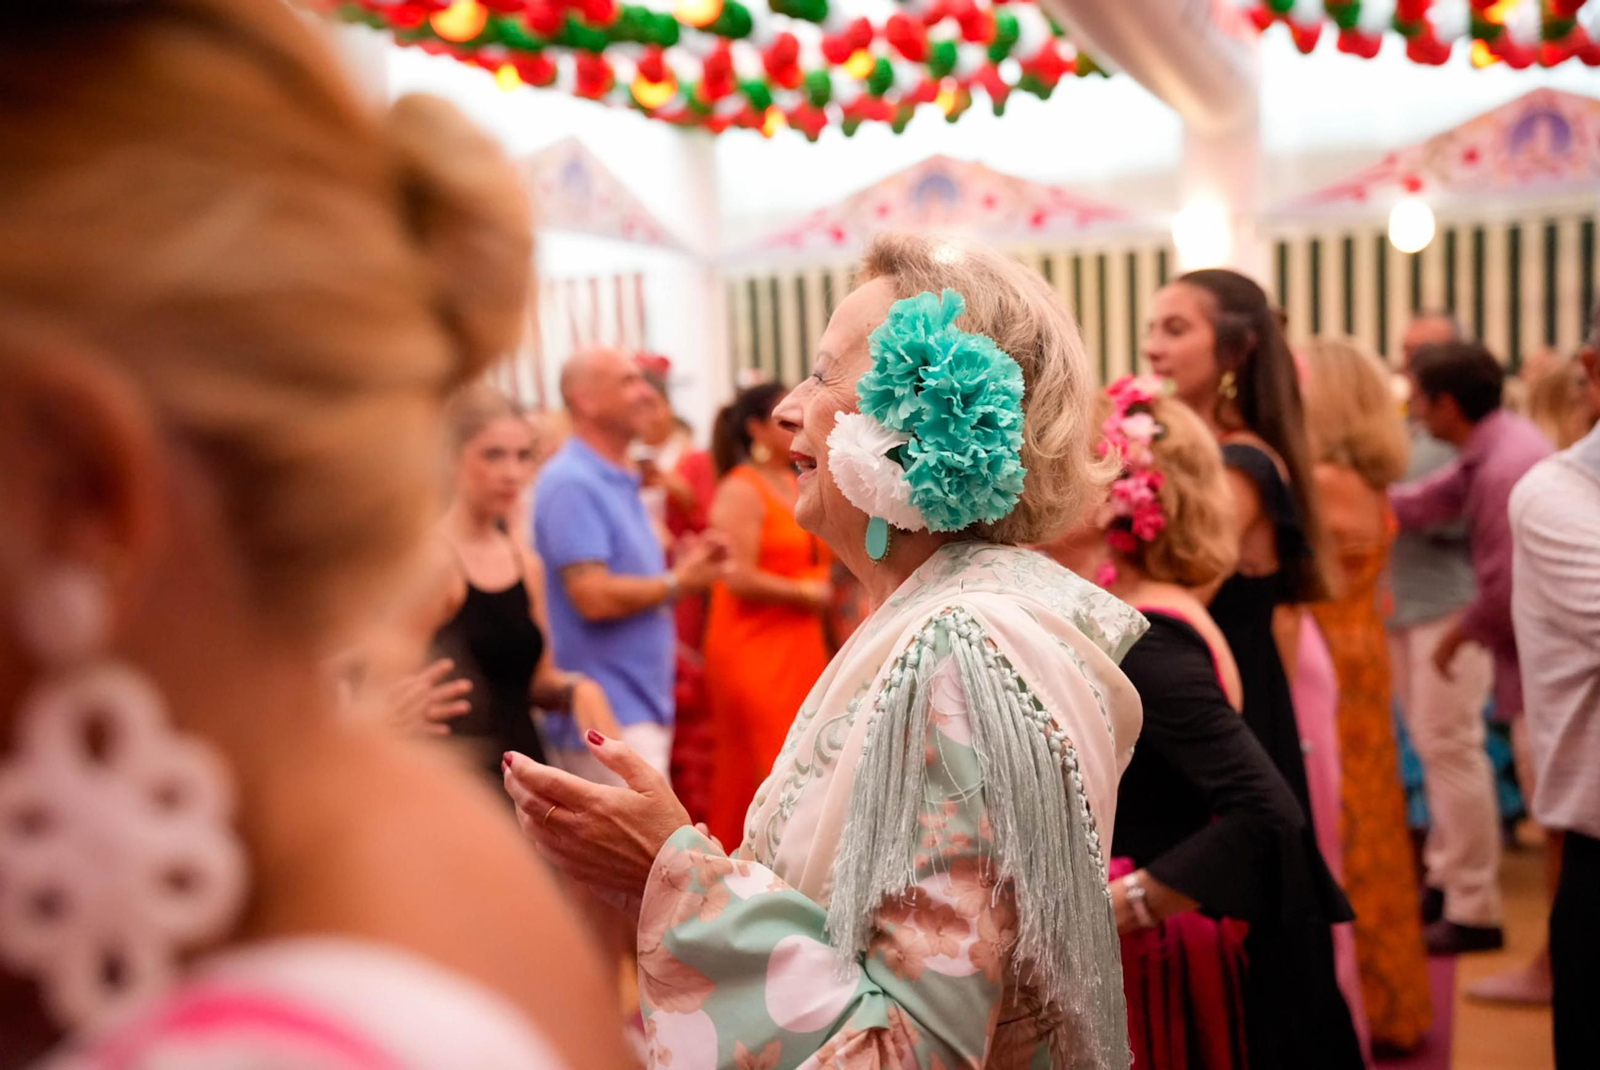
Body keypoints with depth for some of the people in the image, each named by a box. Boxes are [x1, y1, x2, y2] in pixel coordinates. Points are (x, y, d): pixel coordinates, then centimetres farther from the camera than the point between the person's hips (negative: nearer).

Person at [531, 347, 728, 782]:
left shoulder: (622, 481, 15)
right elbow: (593, 596, -23)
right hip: (610, 714, -10)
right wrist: (677, 583, -10)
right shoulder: (572, 483, -15)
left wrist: (683, 566, 6)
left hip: (644, 708, 10)